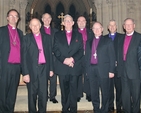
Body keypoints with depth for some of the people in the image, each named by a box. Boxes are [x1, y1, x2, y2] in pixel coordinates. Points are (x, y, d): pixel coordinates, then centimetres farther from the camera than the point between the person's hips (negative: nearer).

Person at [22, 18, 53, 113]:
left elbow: (50, 54, 11)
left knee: (43, 94, 6)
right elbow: (24, 57, -3)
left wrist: (51, 69, 6)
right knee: (32, 94, 10)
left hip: (44, 69, 2)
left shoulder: (47, 37, 10)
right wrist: (25, 73, -8)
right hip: (32, 70, -2)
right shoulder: (26, 38, 1)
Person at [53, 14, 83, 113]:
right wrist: (64, 59, -12)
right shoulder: (58, 35, 12)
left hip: (74, 67, 0)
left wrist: (73, 59, -12)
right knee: (64, 90, 6)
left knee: (73, 90, 1)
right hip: (62, 67, 0)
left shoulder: (78, 35, 13)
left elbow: (81, 51, 4)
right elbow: (55, 50, 3)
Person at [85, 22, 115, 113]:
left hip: (103, 69, -4)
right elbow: (87, 56, 15)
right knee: (94, 92, 10)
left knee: (105, 91, 3)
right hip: (91, 69, 4)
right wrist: (87, 69, 7)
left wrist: (111, 70, -8)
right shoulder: (89, 42, 15)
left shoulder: (108, 41, 3)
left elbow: (112, 56, -1)